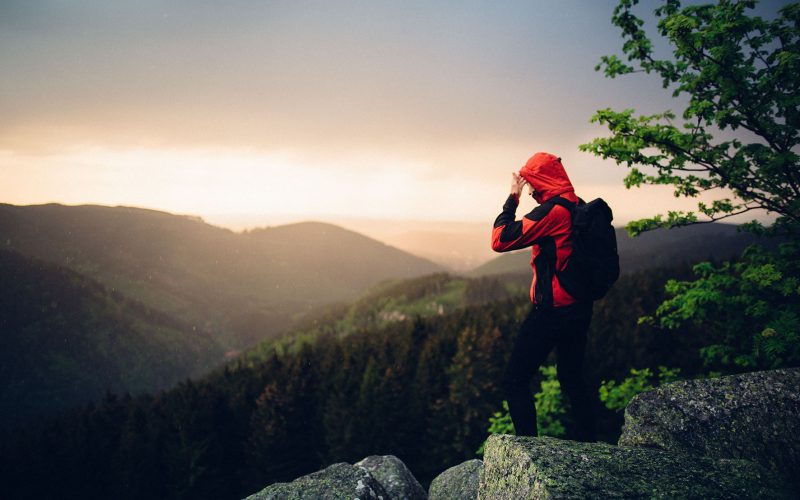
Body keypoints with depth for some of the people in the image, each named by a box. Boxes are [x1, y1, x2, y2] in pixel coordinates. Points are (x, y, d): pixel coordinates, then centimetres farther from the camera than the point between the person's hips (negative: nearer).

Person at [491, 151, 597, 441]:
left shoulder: (552, 210, -17)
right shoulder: (580, 207, 10)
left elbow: (500, 240, -18)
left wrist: (512, 199, -9)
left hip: (552, 311, -9)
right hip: (580, 308, 9)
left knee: (515, 381, -3)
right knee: (572, 379, 20)